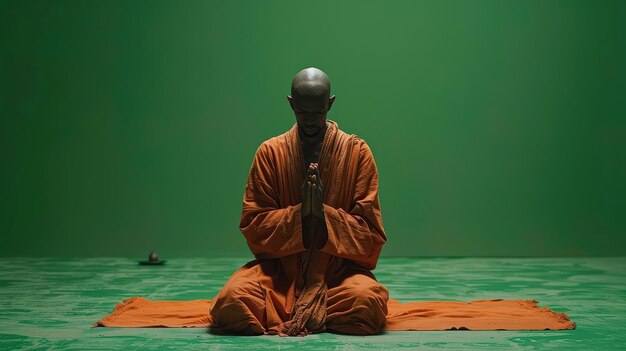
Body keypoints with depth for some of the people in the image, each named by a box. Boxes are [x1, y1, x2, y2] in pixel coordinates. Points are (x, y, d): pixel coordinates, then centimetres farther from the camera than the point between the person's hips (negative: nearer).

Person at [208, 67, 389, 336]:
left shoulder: (357, 152, 1)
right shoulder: (269, 152, 3)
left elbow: (370, 232, -1)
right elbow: (254, 225, 0)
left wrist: (323, 212, -17)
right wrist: (300, 211, -16)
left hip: (339, 267, 0)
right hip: (281, 267, 1)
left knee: (366, 300, -34)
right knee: (233, 299, -29)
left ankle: (283, 314, -6)